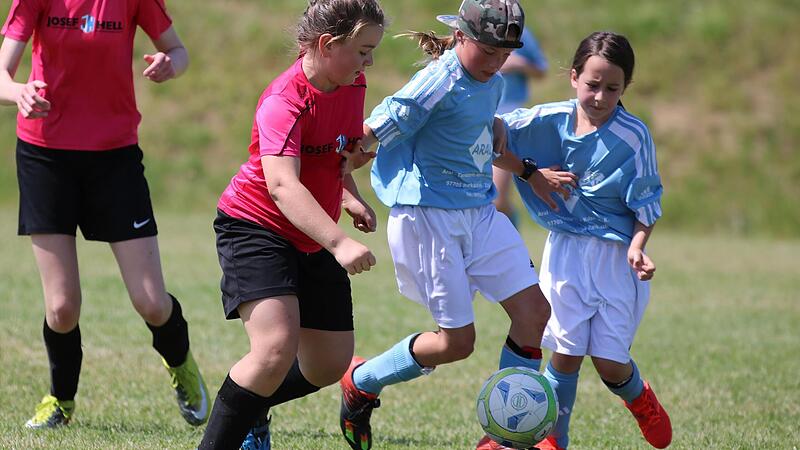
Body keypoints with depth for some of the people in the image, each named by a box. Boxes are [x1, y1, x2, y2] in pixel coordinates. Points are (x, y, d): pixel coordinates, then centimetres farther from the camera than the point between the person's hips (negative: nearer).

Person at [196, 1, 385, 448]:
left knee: (331, 364, 9)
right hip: (255, 227, -8)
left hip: (312, 241, 8)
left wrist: (351, 198, 0)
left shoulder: (353, 87, 1)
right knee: (278, 345, -27)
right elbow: (282, 185, -38)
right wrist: (339, 243, -50)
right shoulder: (284, 101, -24)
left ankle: (252, 409, 35)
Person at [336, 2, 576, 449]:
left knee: (534, 310, -5)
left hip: (479, 212, 8)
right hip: (428, 215, -8)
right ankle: (361, 382, 20)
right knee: (457, 341, -5)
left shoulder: (494, 84, 9)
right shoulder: (439, 83, -17)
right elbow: (371, 135, -17)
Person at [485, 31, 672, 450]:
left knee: (610, 363, 1)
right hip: (566, 248, 2)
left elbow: (646, 206, -8)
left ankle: (640, 399, 36)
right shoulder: (551, 120, -6)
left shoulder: (633, 137, -13)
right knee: (565, 352, -2)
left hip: (617, 254, -2)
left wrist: (637, 247, -21)